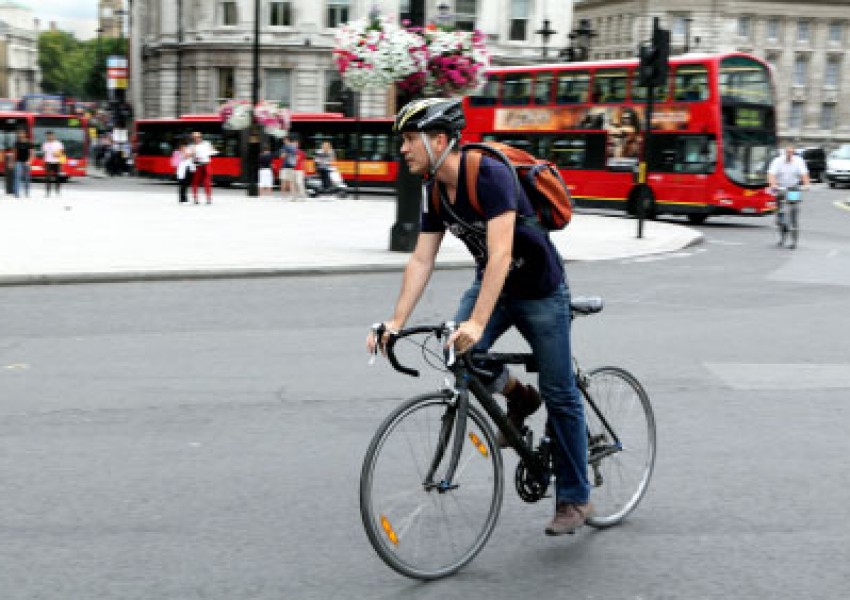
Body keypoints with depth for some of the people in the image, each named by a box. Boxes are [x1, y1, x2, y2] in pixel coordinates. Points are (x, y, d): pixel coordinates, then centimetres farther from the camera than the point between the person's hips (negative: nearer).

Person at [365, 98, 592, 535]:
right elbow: (421, 260, -6)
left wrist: (477, 323, -45)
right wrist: (396, 323, -16)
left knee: (560, 397, -1)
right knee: (459, 353, -20)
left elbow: (500, 254, -36)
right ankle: (518, 398, 11)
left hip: (541, 291, -6)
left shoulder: (490, 175, -28)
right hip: (491, 284, 7)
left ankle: (574, 499, 13)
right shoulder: (436, 191, -4)